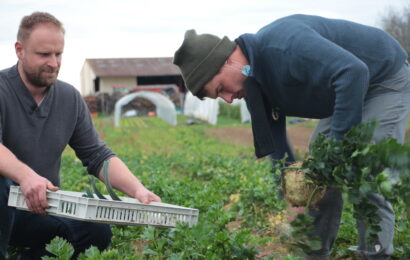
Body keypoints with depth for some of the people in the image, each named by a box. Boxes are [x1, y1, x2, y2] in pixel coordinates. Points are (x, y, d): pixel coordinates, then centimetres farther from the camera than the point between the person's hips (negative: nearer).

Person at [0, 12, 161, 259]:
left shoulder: (70, 98, 4)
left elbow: (98, 156, 2)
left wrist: (138, 189, -15)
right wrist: (25, 175, -48)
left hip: (42, 210, 4)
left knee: (98, 230, -23)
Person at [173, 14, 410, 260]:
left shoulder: (283, 45, -35)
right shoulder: (254, 82, -5)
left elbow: (353, 72, -43)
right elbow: (274, 141, -1)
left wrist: (339, 142, -37)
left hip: (387, 80, -9)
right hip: (347, 91, 9)